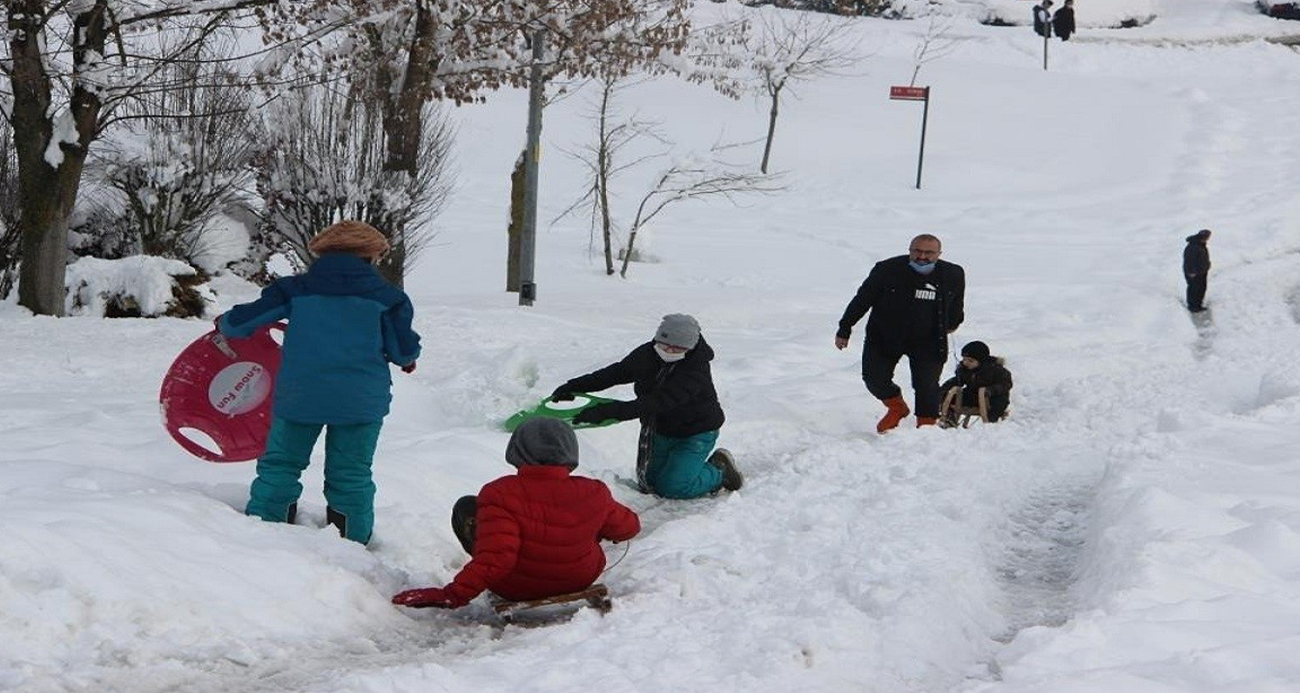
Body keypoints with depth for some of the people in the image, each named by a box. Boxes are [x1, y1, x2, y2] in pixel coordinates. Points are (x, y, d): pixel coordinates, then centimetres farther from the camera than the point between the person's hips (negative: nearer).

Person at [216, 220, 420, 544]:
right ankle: (353, 541, 16)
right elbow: (404, 350, 2)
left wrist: (224, 324, 28)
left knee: (280, 465, 13)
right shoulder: (386, 295, 4)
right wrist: (408, 358, 26)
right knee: (351, 475, 11)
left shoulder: (295, 289, 5)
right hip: (362, 398, 0)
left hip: (299, 394, 0)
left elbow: (238, 323, 5)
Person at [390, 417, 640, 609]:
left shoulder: (501, 495, -25)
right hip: (580, 580, 3)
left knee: (466, 507, 13)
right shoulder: (593, 494, -16)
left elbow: (495, 558, -32)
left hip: (515, 589, -3)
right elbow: (627, 527, 2)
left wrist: (451, 595, -26)